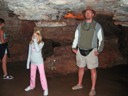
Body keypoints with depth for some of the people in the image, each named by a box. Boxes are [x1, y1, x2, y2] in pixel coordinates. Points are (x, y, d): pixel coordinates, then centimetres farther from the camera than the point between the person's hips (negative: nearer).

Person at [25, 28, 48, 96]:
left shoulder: (41, 43, -10)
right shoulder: (31, 43, 1)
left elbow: (38, 50, -29)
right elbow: (29, 53, 7)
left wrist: (35, 41, -24)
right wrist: (28, 63, 9)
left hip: (39, 62, -4)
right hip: (33, 62, 5)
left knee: (42, 75, -4)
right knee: (32, 75, 19)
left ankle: (45, 89, 3)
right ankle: (31, 86, 40)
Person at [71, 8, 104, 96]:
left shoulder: (97, 26, -4)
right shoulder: (80, 25, 6)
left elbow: (101, 39, -3)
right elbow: (76, 37, 11)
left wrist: (99, 50, -12)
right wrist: (74, 47, 2)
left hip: (91, 51, -3)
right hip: (80, 51, 4)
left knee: (93, 69, 4)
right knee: (81, 68, 16)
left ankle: (93, 89, 15)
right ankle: (79, 84, 34)